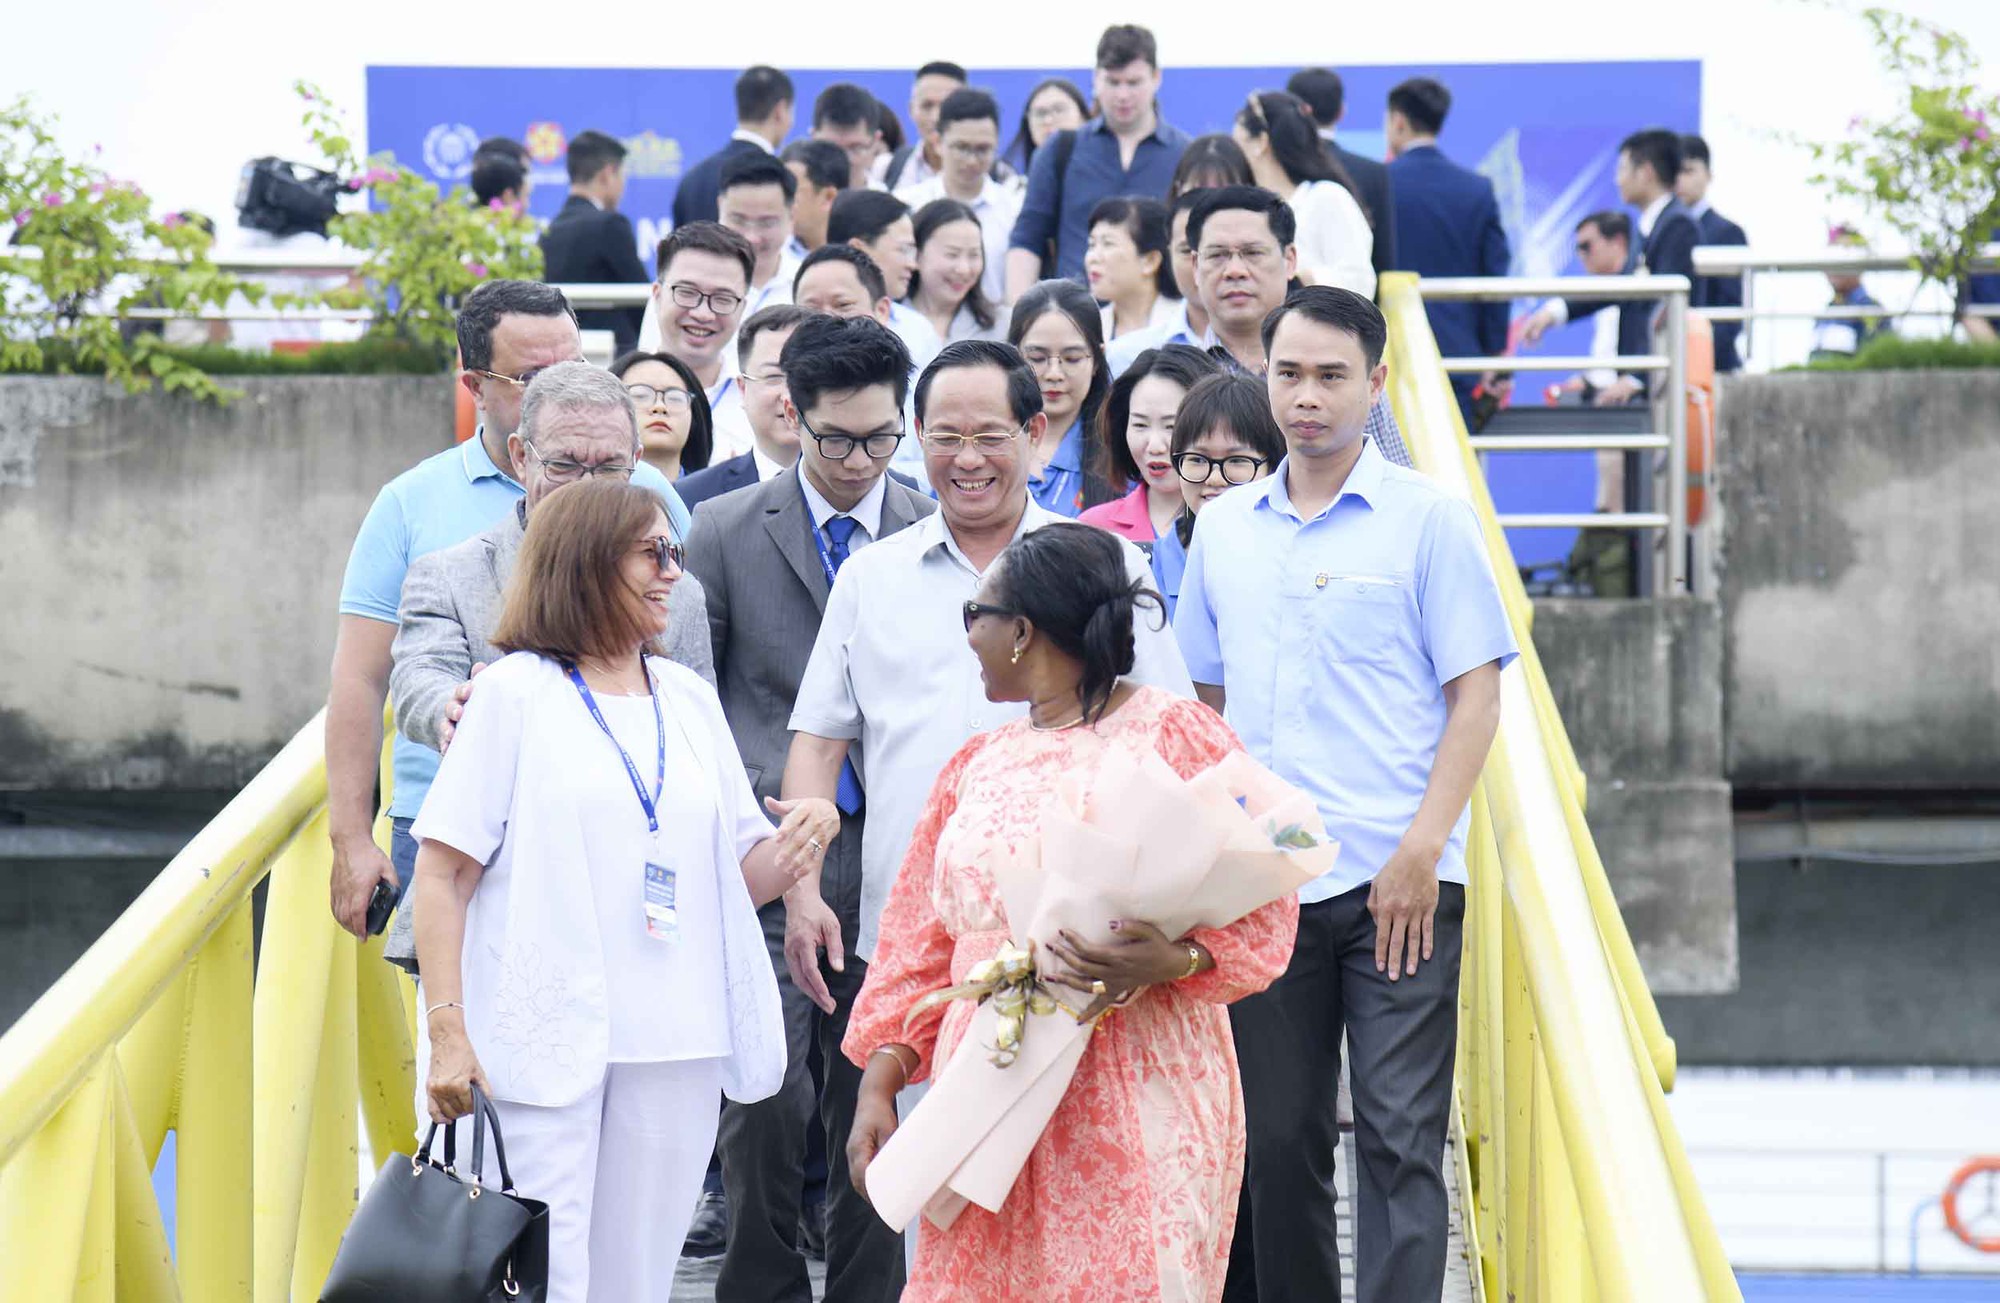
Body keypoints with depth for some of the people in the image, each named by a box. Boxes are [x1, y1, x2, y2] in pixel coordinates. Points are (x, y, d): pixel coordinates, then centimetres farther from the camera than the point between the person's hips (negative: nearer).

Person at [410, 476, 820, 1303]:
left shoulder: (689, 700, 16)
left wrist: (788, 850, -7)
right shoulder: (518, 692, 1)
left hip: (674, 1047, 5)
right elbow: (443, 872, -4)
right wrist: (448, 1032, -13)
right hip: (545, 1040, -5)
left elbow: (736, 879, 17)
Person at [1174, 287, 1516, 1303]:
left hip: (1397, 879, -4)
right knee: (1275, 1141, 8)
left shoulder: (1427, 520, 0)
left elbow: (1476, 696, -4)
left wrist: (1421, 849, -13)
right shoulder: (1223, 528, 12)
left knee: (1401, 1137, -6)